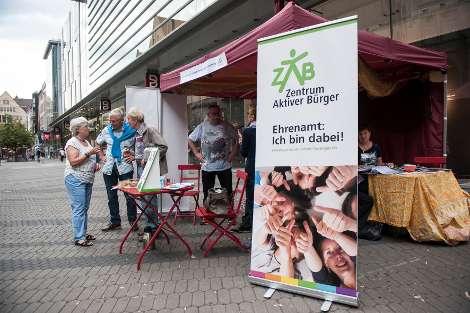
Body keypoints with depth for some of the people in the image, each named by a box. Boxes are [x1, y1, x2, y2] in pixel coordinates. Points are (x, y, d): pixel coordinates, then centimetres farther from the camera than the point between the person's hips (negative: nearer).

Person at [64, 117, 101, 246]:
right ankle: (78, 238, -3)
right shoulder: (72, 142, -9)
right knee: (79, 209, -8)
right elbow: (73, 162, -20)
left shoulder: (86, 142, 17)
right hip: (75, 179, -9)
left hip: (88, 180, 9)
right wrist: (89, 153, -22)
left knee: (85, 208, 13)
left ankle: (83, 232, 22)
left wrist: (96, 164, 9)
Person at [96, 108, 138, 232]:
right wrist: (101, 156, 14)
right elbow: (97, 143, 24)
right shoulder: (106, 130, 7)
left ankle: (132, 221, 15)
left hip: (125, 168, -4)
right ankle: (115, 222, 23)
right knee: (111, 197, 10)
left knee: (129, 196, 0)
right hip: (109, 168, 4)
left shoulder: (131, 131, -6)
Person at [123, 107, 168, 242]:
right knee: (144, 198, 13)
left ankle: (153, 229, 6)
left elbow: (163, 147, -19)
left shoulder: (149, 130, -11)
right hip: (141, 169, 9)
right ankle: (150, 226, 24)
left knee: (149, 198, -6)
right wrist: (133, 154, 10)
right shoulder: (138, 133, 17)